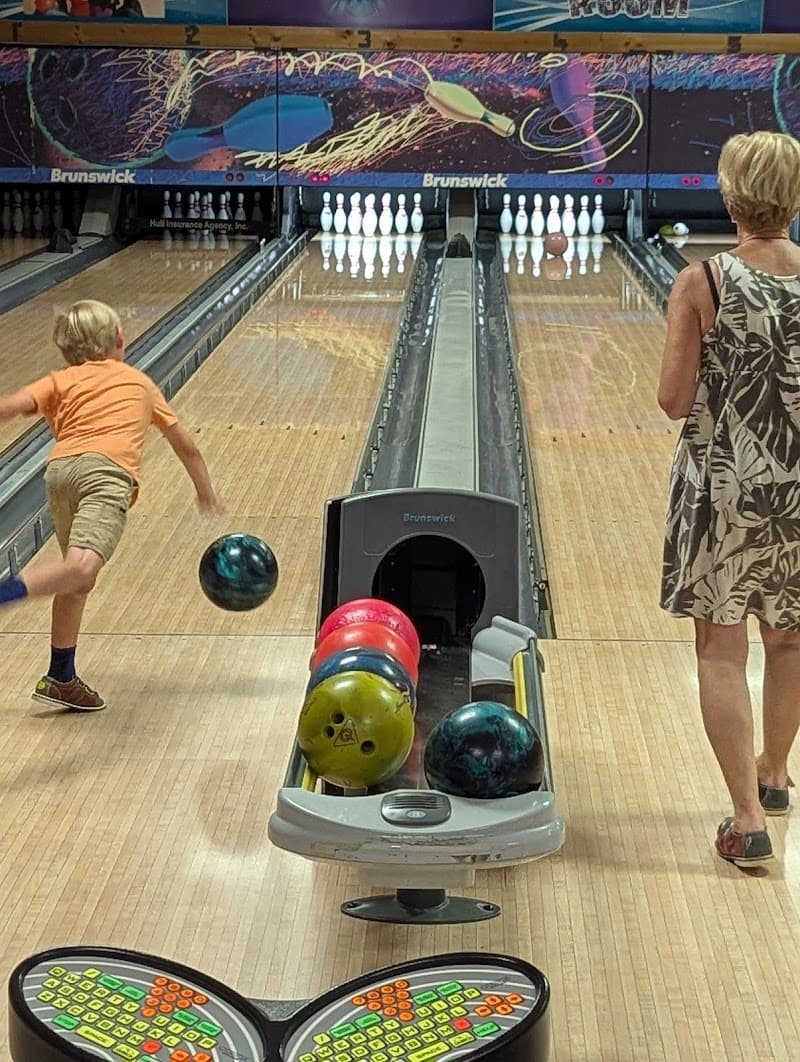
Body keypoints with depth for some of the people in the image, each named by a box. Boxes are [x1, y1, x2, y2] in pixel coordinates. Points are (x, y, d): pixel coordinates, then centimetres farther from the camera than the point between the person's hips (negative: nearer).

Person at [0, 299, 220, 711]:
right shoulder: (139, 382, 31)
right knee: (80, 567, -25)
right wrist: (205, 490, 53)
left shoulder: (61, 380, 27)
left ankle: (61, 679, 27)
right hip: (106, 472, -4)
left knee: (77, 577, 19)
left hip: (60, 469, 4)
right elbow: (185, 446, 39)